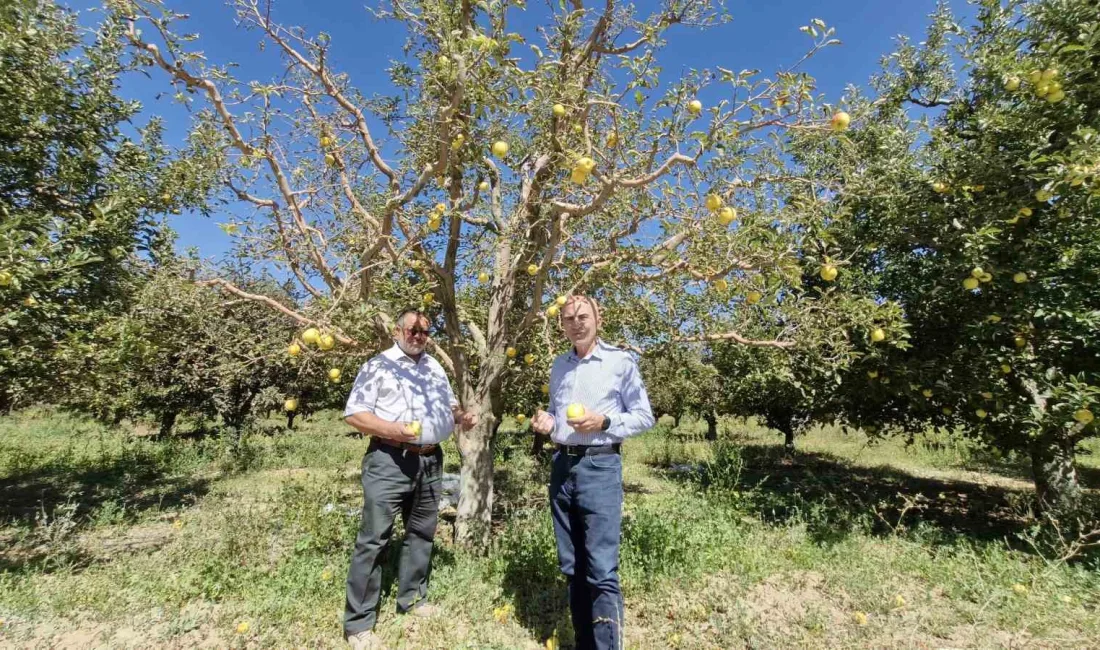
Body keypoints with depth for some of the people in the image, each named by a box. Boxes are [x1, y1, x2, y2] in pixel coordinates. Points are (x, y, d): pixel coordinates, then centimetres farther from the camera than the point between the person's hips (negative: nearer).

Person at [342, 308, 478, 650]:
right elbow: (353, 413, -8)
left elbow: (449, 404, 23)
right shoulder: (378, 365, -3)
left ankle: (413, 598, 34)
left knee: (422, 533, 17)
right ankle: (359, 623, 13)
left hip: (431, 461, 6)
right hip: (389, 461, -6)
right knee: (373, 539, -1)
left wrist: (462, 416, 0)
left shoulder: (435, 367, 15)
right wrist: (391, 430, -22)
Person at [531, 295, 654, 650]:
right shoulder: (559, 365, 12)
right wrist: (547, 422, 2)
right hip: (561, 465, 6)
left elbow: (644, 416, -2)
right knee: (571, 567, 15)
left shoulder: (621, 361, -4)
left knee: (602, 571, -6)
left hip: (600, 466, -5)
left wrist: (603, 422, -16)